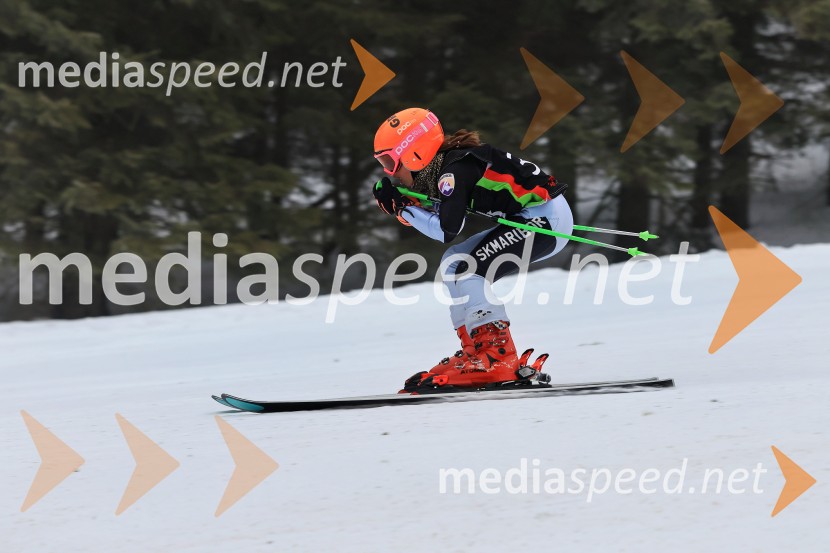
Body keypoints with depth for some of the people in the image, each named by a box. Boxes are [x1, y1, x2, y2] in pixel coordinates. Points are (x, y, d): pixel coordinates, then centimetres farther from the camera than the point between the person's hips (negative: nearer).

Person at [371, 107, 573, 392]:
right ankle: (474, 350, 10)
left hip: (547, 216, -10)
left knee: (466, 270, -17)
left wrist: (401, 207, -16)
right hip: (531, 218, 10)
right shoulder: (441, 168, 9)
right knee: (453, 263, 13)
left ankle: (499, 357, -21)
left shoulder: (455, 170, -19)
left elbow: (446, 230, -25)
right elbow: (437, 224, 15)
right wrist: (400, 207, 1)